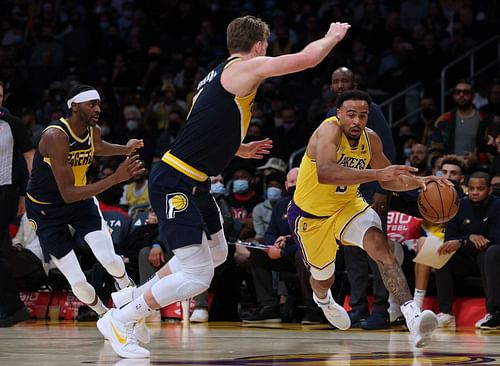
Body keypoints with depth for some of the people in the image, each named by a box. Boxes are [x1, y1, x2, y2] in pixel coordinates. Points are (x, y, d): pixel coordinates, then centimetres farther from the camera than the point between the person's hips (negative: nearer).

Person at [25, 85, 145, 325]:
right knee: (79, 284, -10)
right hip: (46, 209, -5)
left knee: (110, 260, -17)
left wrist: (126, 149, 3)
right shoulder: (56, 136, -32)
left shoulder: (93, 131, -8)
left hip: (82, 200, 5)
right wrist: (116, 178, -41)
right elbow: (68, 194, -36)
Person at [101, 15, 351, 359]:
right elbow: (307, 58, -15)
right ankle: (118, 320, 1)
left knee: (216, 253, 27)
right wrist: (333, 36, 4)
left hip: (194, 184, 10)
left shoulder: (218, 75, 16)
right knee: (197, 277, -11)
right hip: (175, 184, -10)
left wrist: (240, 149, 34)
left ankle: (134, 295, 35)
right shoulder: (244, 68, -11)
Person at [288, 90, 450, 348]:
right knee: (324, 278, 16)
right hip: (310, 215, -3)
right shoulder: (329, 130, -30)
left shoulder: (370, 139, -10)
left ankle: (412, 316, -39)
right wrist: (377, 173, -54)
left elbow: (388, 181, 6)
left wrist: (418, 182, -15)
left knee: (378, 243, -27)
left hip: (347, 205, 3)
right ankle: (322, 299, 58)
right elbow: (324, 173, -49)